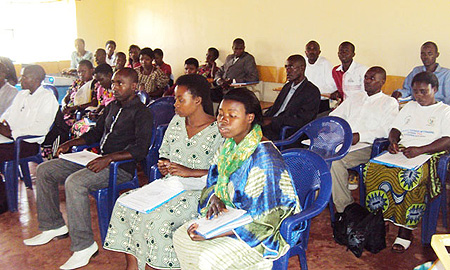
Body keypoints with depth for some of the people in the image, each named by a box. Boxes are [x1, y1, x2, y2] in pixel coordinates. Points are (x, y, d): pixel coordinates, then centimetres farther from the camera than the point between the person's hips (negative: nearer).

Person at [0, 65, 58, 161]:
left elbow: (41, 127, -14)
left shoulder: (48, 97, -4)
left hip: (29, 143, -7)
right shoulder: (21, 94, 22)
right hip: (10, 138, 7)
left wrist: (11, 132, -15)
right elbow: (8, 114, 23)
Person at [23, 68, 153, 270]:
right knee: (44, 170, 6)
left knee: (75, 182, -34)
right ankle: (53, 225, 14)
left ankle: (84, 245, -23)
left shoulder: (141, 113, -11)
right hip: (99, 160, 9)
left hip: (121, 166, -9)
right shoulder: (112, 107, 16)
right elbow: (96, 132, 27)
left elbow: (140, 149, -22)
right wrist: (71, 143, 12)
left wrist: (108, 158, -31)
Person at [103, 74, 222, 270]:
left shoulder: (217, 132, -11)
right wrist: (164, 165, -2)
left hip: (199, 190, -7)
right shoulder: (177, 121, 10)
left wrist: (190, 172, -20)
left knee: (158, 216, -30)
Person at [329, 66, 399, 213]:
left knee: (335, 159, -33)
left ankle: (344, 208, -18)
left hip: (366, 147, -5)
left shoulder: (389, 102, 10)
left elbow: (386, 130, -5)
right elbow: (334, 116, 25)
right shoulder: (355, 97, 28)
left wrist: (359, 136, -19)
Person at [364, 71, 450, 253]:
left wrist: (419, 150, -22)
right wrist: (393, 141, -5)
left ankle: (405, 230, -24)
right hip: (401, 151, 5)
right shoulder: (410, 107, 25)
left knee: (411, 177, -37)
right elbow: (395, 129, 20)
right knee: (373, 168, -26)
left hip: (429, 155, -4)